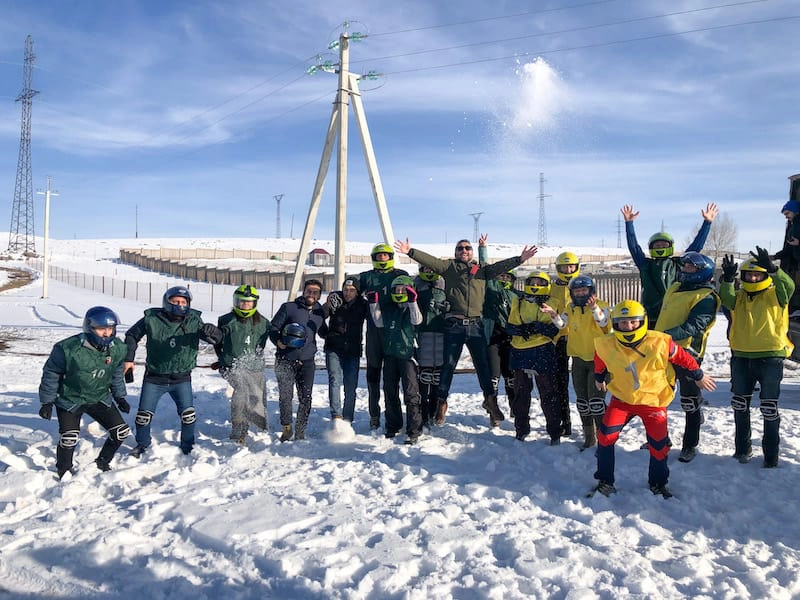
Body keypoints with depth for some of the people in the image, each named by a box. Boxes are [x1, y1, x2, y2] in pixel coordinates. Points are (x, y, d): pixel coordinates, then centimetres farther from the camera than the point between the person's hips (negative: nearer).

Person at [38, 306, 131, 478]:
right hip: (70, 400, -4)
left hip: (100, 399, 4)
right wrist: (47, 401, -8)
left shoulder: (117, 348, -11)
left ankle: (102, 463, 25)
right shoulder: (68, 348, -27)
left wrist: (120, 396, 10)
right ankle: (64, 473, 15)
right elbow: (51, 374, -12)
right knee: (69, 438, -14)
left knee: (121, 432, -1)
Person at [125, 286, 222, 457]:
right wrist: (128, 358, 0)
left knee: (188, 415, -4)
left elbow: (216, 339, -13)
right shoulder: (152, 318, -11)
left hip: (181, 379, 0)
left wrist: (211, 332, -36)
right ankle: (142, 444, 32)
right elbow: (132, 335, 6)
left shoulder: (194, 320, -9)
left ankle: (187, 445, 21)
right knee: (144, 415, 5)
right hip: (154, 378, 0)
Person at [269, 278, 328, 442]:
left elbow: (323, 333, 28)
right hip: (285, 360, -3)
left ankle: (300, 432, 14)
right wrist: (278, 341, -17)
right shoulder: (288, 307, 0)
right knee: (285, 396, -3)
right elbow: (273, 328, 1)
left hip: (307, 361, 3)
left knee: (306, 398, -1)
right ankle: (286, 428, 17)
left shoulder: (320, 312, 12)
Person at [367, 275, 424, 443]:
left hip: (407, 354, -6)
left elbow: (416, 320, -17)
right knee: (390, 392, 13)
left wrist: (412, 301, -25)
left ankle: (413, 431, -6)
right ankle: (393, 426, 26)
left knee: (411, 394, -9)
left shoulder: (412, 308, 1)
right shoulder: (389, 309, 16)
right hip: (390, 354, 6)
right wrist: (374, 304, 3)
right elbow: (379, 323, 9)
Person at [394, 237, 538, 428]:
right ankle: (441, 402, 15)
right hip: (454, 325, -2)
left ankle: (490, 400, 15)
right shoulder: (449, 266, 11)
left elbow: (500, 267, 6)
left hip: (476, 325, 2)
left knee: (483, 365, 5)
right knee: (448, 365, 4)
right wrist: (410, 252, -14)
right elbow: (430, 260, -1)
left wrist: (520, 259, -8)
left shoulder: (482, 269, 17)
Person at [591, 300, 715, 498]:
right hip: (622, 399, 1)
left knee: (658, 445, 6)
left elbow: (682, 357, -5)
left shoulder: (659, 343, -21)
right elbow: (600, 360, 8)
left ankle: (658, 484, 32)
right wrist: (599, 378, 24)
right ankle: (605, 481, 8)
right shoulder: (606, 345, -15)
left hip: (653, 401, -1)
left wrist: (699, 376, 8)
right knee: (605, 436, -9)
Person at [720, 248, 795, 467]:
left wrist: (772, 268, -39)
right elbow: (726, 299, -14)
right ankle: (742, 447, 29)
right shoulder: (739, 297, 8)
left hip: (770, 356, -4)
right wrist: (728, 279, -30)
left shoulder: (775, 295, -1)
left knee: (769, 407, 3)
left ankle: (771, 453, 16)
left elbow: (788, 286, -22)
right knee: (740, 404, 13)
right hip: (742, 356, 4)